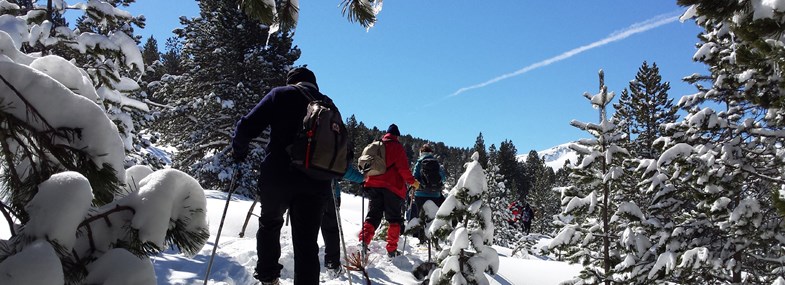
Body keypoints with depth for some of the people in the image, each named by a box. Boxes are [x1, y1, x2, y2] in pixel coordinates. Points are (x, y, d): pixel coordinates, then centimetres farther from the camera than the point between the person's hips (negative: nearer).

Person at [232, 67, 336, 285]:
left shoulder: (281, 94, 5)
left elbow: (247, 126, -2)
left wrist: (239, 150, 14)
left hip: (278, 177, -1)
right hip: (315, 183, 2)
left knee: (269, 224, 24)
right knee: (307, 242, 4)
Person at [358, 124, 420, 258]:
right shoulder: (396, 146, -1)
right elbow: (403, 167, -9)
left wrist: (367, 180, 29)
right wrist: (412, 181, -1)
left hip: (373, 185, 4)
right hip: (392, 186, -4)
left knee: (373, 215, 7)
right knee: (394, 219, 6)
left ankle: (364, 240, -15)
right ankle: (392, 249, 4)